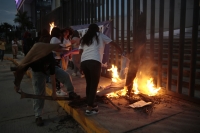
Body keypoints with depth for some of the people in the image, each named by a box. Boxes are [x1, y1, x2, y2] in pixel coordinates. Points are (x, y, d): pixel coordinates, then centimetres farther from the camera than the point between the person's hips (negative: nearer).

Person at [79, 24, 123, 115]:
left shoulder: (84, 38, 28)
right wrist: (122, 53, 27)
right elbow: (114, 44, 17)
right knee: (94, 84, 0)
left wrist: (81, 66, 21)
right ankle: (89, 108, -1)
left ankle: (90, 104, 27)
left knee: (89, 83, 16)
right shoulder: (100, 35, 18)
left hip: (84, 62, 5)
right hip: (94, 61, -5)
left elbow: (80, 52, 19)